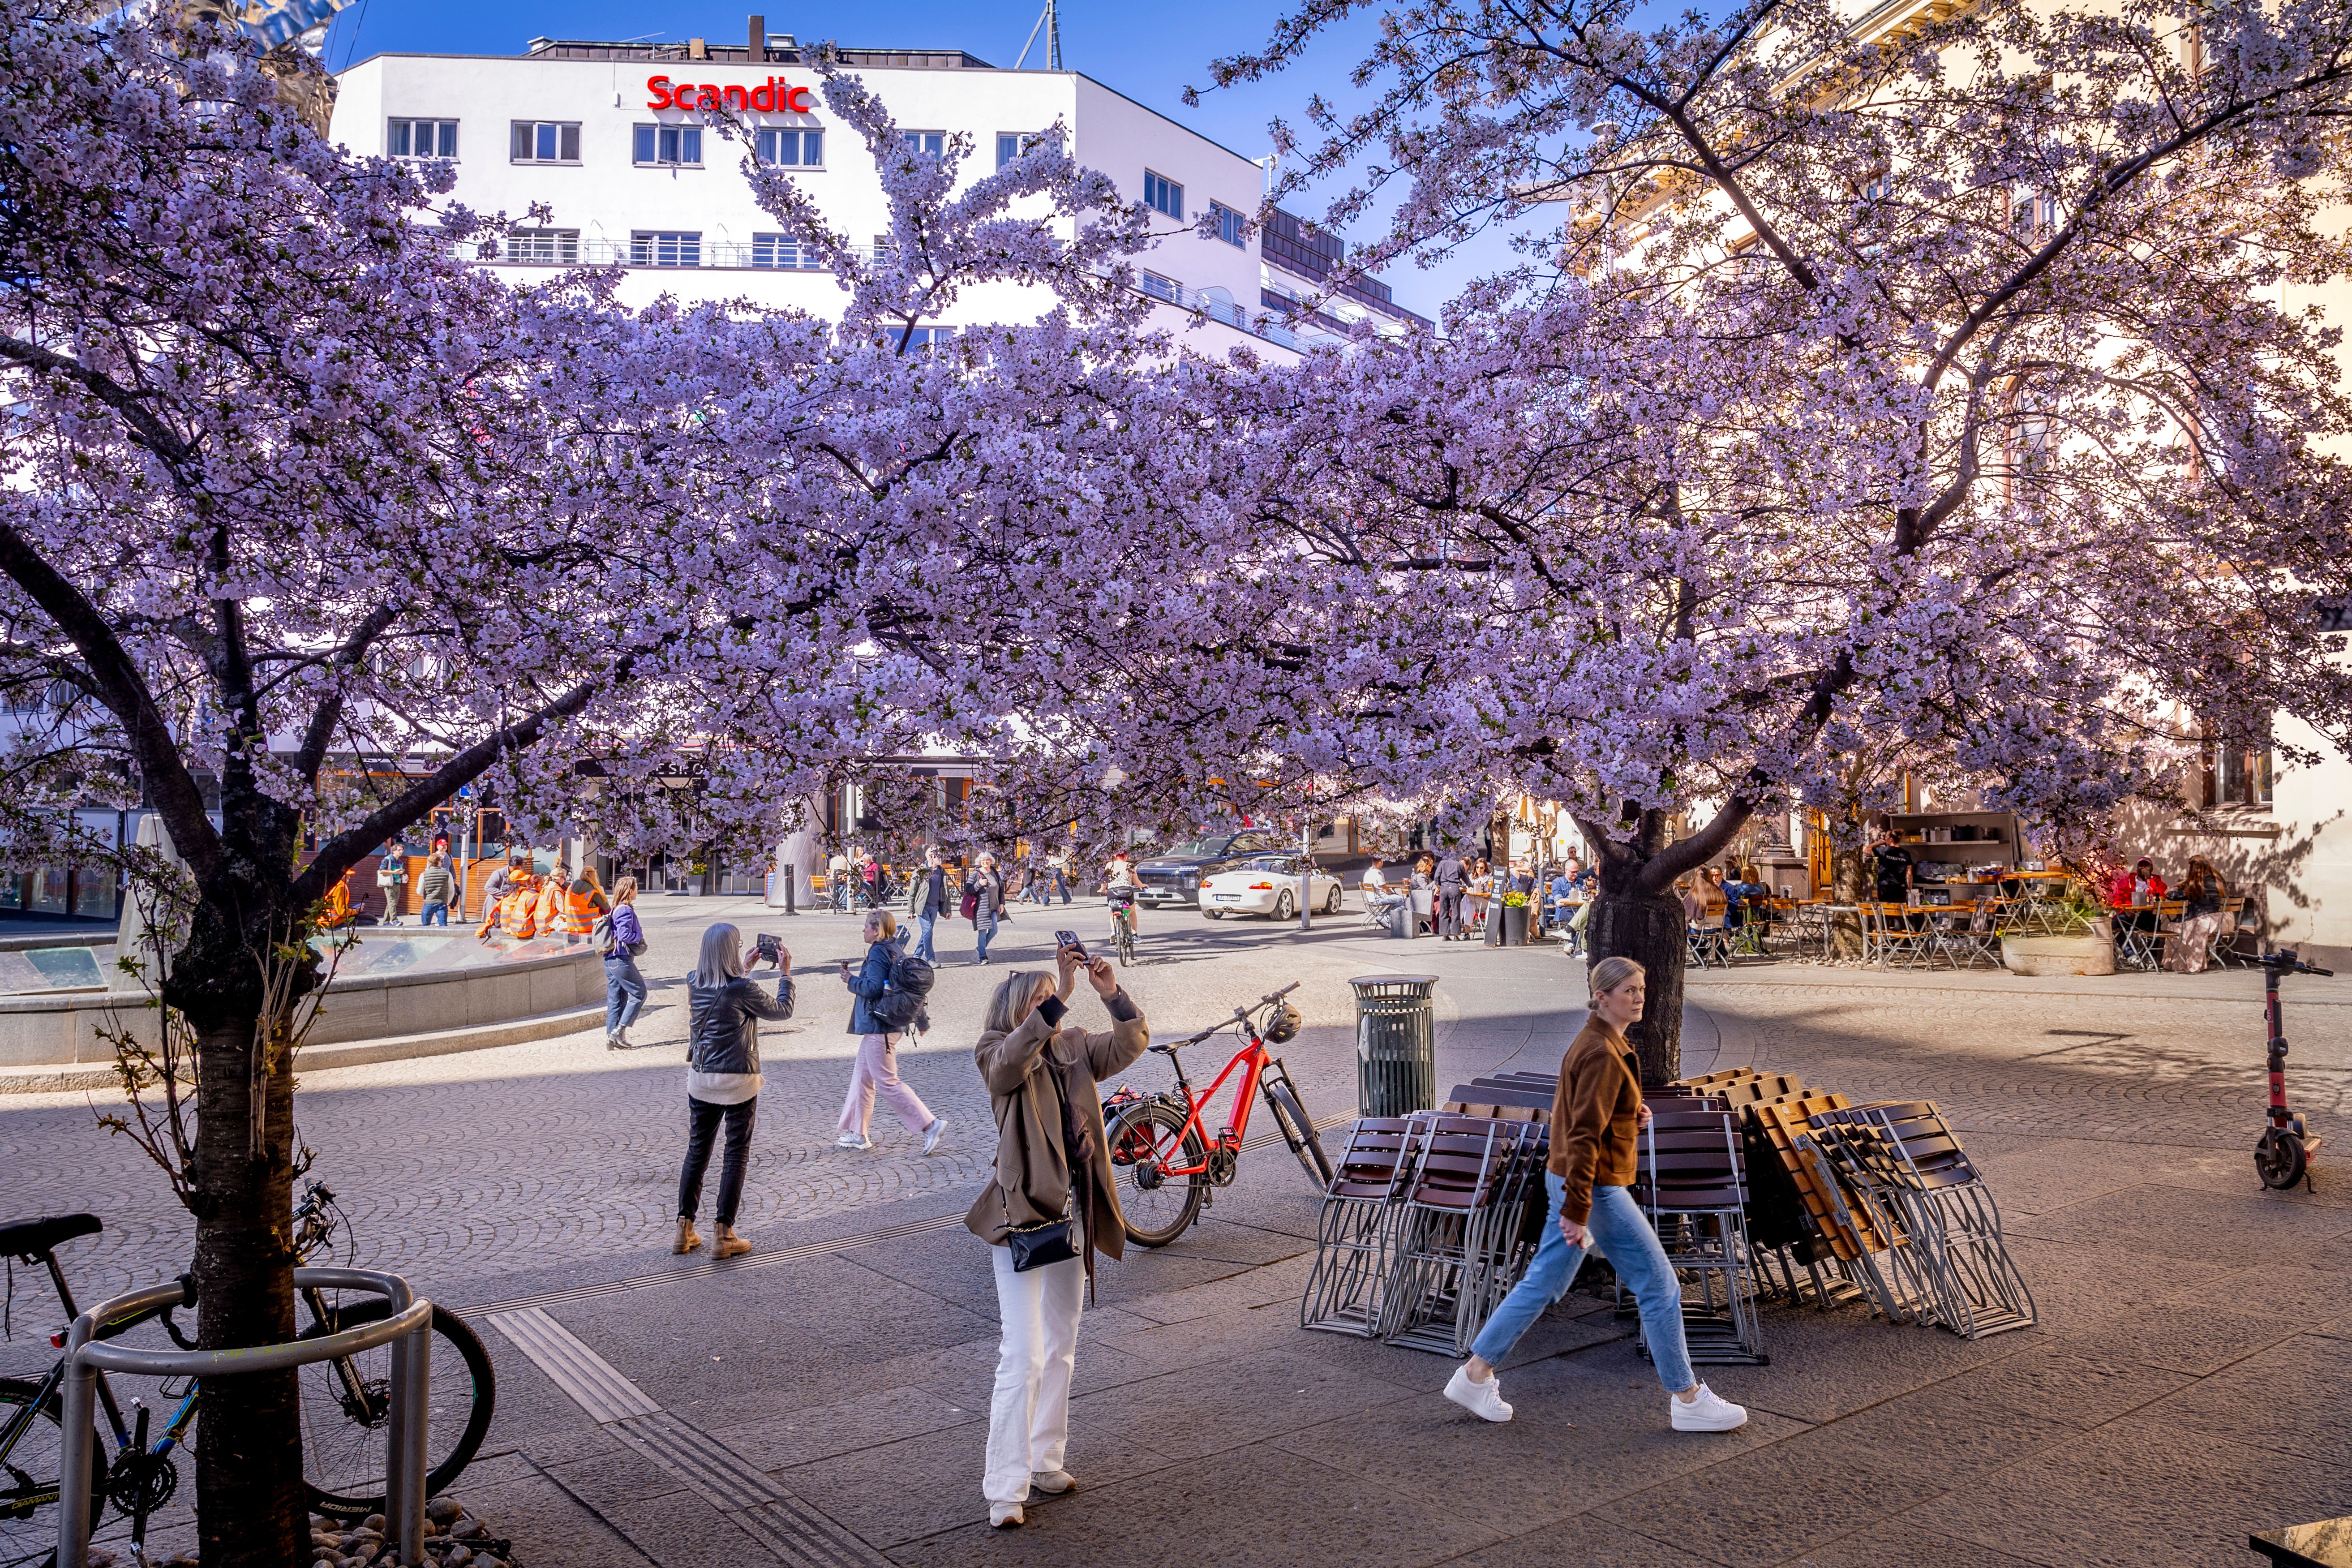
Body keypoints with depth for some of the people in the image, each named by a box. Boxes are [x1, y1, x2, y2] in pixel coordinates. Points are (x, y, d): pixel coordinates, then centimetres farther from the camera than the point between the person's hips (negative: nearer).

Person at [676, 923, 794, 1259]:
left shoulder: (694, 985, -2)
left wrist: (746, 966, 25)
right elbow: (782, 1011, -3)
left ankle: (685, 1230, 18)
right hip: (738, 1083, -5)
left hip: (701, 1079, 5)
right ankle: (724, 1236, 8)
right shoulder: (743, 989, -19)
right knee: (736, 1155, 5)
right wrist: (785, 974, 6)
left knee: (696, 1151, 15)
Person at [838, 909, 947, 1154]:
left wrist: (851, 980, -9)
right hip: (882, 1025, 10)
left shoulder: (879, 952, -17)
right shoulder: (895, 950, 12)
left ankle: (930, 1125, -8)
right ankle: (858, 1134, 23)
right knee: (861, 1077, 17)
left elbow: (873, 988, -25)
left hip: (879, 1026, -10)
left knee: (887, 1083, -6)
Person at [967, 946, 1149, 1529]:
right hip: (1021, 1215, -7)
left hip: (1073, 1214, 7)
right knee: (1023, 1357, -8)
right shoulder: (997, 1054, -8)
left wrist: (1112, 994, -21)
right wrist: (1060, 994, -39)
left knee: (1061, 1347, 17)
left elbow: (1132, 1043, -3)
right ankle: (1005, 1489, 1)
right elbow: (1015, 1056, -31)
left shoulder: (1075, 1049, 7)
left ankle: (1046, 1460, 32)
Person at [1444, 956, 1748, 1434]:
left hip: (1570, 1179, 10)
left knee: (1544, 1283, 15)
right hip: (1595, 1186, -10)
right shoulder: (1603, 1055, -20)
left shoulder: (1599, 1043, 11)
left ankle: (1475, 1375, 19)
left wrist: (1630, 1116, 7)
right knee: (1660, 1286, 2)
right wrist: (1577, 1210, -24)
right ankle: (1687, 1400, 15)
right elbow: (1584, 1135, -23)